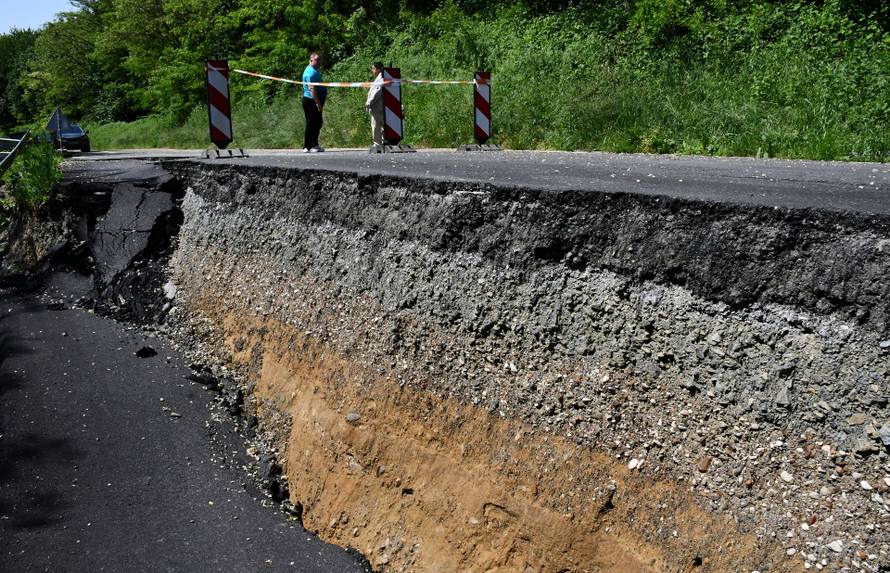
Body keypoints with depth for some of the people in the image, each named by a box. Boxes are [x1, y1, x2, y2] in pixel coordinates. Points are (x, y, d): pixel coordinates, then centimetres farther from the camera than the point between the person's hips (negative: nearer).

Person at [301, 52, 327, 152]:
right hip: (311, 101, -10)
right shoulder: (310, 72, -16)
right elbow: (311, 89, -23)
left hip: (317, 101, 10)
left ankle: (314, 145, 21)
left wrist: (320, 103, 20)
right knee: (311, 124, -6)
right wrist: (318, 103, -25)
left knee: (318, 122, 14)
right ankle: (307, 147, -1)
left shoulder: (315, 70, 16)